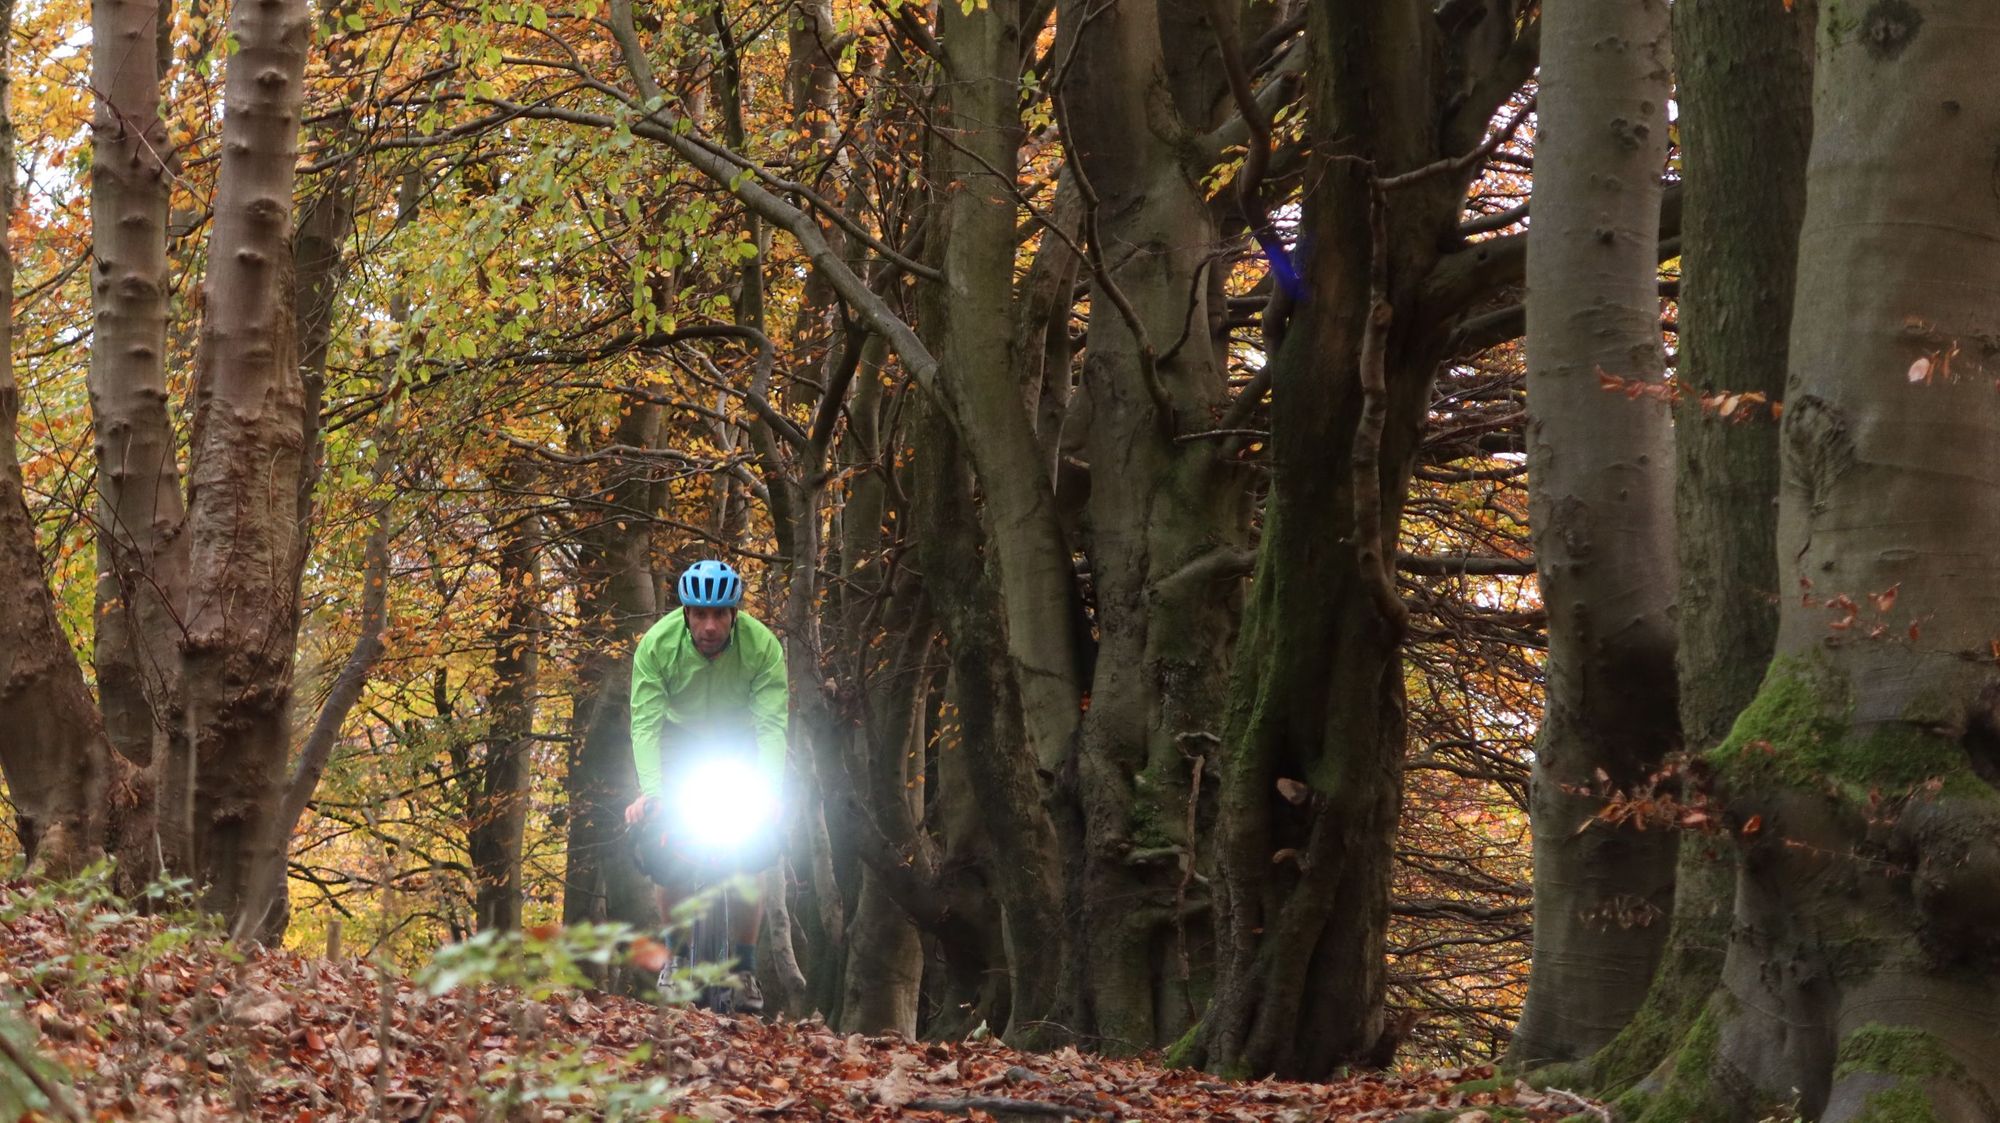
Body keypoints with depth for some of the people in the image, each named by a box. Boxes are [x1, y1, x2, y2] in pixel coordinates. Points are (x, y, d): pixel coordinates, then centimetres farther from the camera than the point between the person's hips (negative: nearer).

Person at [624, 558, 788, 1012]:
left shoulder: (763, 645, -28)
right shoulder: (656, 645, -27)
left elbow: (772, 725, -30)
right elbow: (645, 724, -29)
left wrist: (765, 790, -45)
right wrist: (650, 790, -44)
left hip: (739, 742, 0)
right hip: (679, 738, 0)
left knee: (752, 849, -16)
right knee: (662, 848, -17)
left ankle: (744, 970, -5)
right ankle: (676, 954, 2)